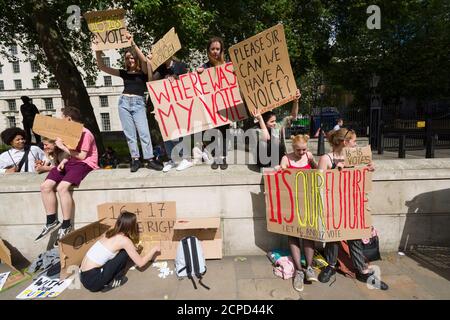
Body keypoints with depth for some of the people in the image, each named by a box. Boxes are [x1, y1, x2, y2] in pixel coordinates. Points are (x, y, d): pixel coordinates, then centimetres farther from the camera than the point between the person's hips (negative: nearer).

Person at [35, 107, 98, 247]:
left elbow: (82, 156, -18)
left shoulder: (85, 134, -11)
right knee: (45, 186, -10)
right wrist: (63, 161, 1)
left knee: (62, 187, -30)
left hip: (84, 163, -9)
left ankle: (66, 226, -17)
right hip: (70, 162, 9)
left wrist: (63, 147, -15)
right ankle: (51, 220, 3)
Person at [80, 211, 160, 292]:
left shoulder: (110, 233, 8)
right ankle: (113, 282, 7)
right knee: (125, 253, -5)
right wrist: (154, 249, 7)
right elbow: (140, 263, -6)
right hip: (93, 280, -8)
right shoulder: (124, 240, -14)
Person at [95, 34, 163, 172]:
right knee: (129, 133, 2)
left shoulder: (143, 72, 5)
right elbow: (102, 67, 11)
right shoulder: (124, 73, 14)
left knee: (144, 132, -11)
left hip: (138, 103, -4)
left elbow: (144, 60, -17)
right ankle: (135, 159, 8)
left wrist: (133, 44, -19)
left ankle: (149, 159, -7)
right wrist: (98, 52, -2)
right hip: (124, 102, 4)